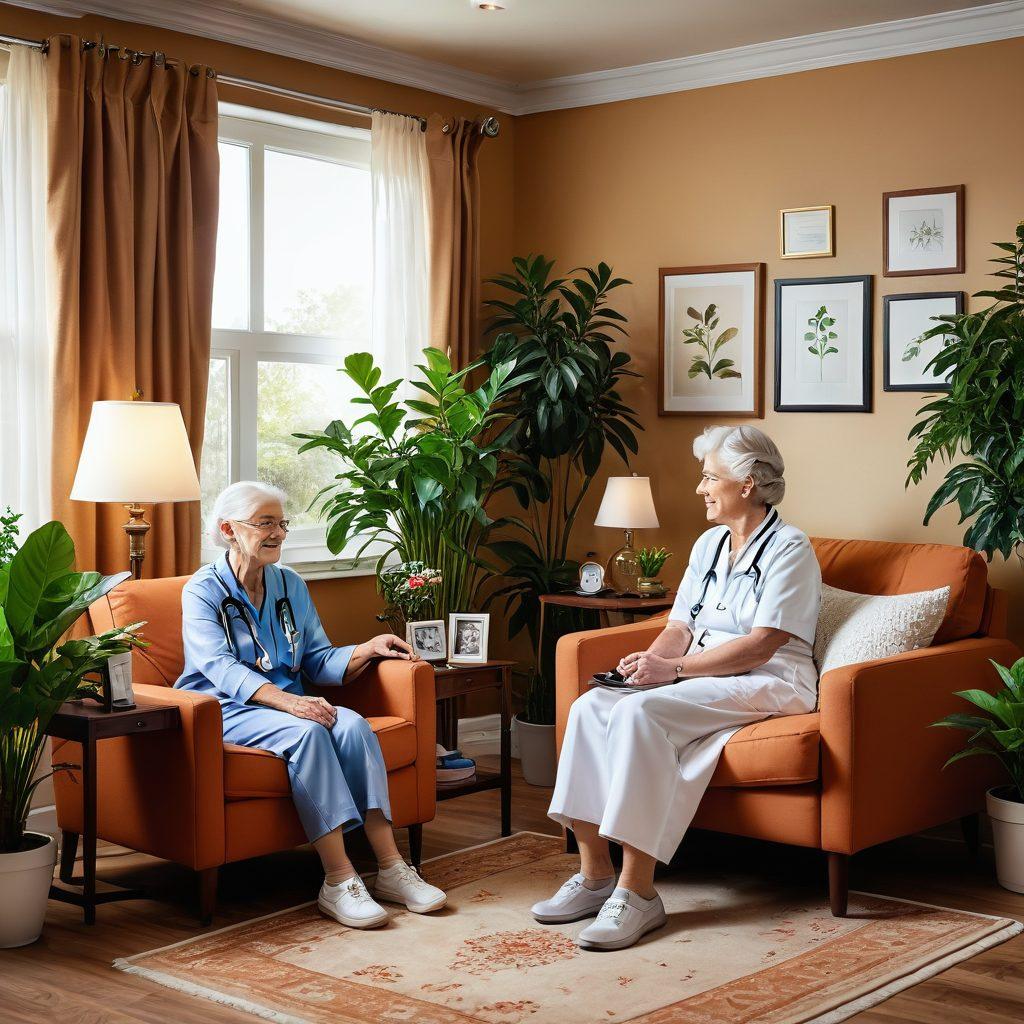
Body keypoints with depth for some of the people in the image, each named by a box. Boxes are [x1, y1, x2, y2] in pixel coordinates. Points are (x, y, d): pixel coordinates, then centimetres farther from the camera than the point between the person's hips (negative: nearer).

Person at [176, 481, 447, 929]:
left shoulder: (290, 585, 13)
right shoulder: (202, 591, -5)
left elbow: (319, 661, 10)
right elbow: (221, 669, -19)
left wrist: (369, 649, -9)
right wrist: (288, 701, -34)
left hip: (290, 703, 5)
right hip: (227, 712, -5)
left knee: (352, 725, -25)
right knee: (307, 732, -34)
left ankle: (391, 867, -28)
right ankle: (338, 882, -36)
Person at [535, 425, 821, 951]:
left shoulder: (789, 549, -6)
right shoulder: (709, 544, 19)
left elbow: (760, 646, -16)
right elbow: (680, 626, 14)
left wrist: (675, 667, -20)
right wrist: (650, 659, -9)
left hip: (767, 685, -8)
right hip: (700, 678, 8)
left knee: (640, 712, -32)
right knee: (591, 705, -18)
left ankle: (637, 891, -31)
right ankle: (594, 874, -19)